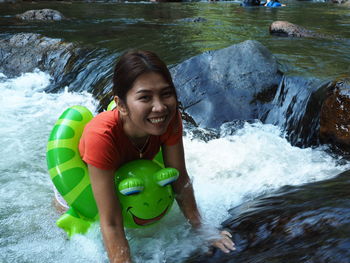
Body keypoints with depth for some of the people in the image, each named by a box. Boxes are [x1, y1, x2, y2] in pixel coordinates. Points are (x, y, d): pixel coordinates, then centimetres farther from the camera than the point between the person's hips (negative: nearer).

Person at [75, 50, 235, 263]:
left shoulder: (171, 119, -35)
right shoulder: (101, 136, -47)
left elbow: (180, 180, -21)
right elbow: (111, 224, -44)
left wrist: (201, 230, -16)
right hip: (82, 176, -2)